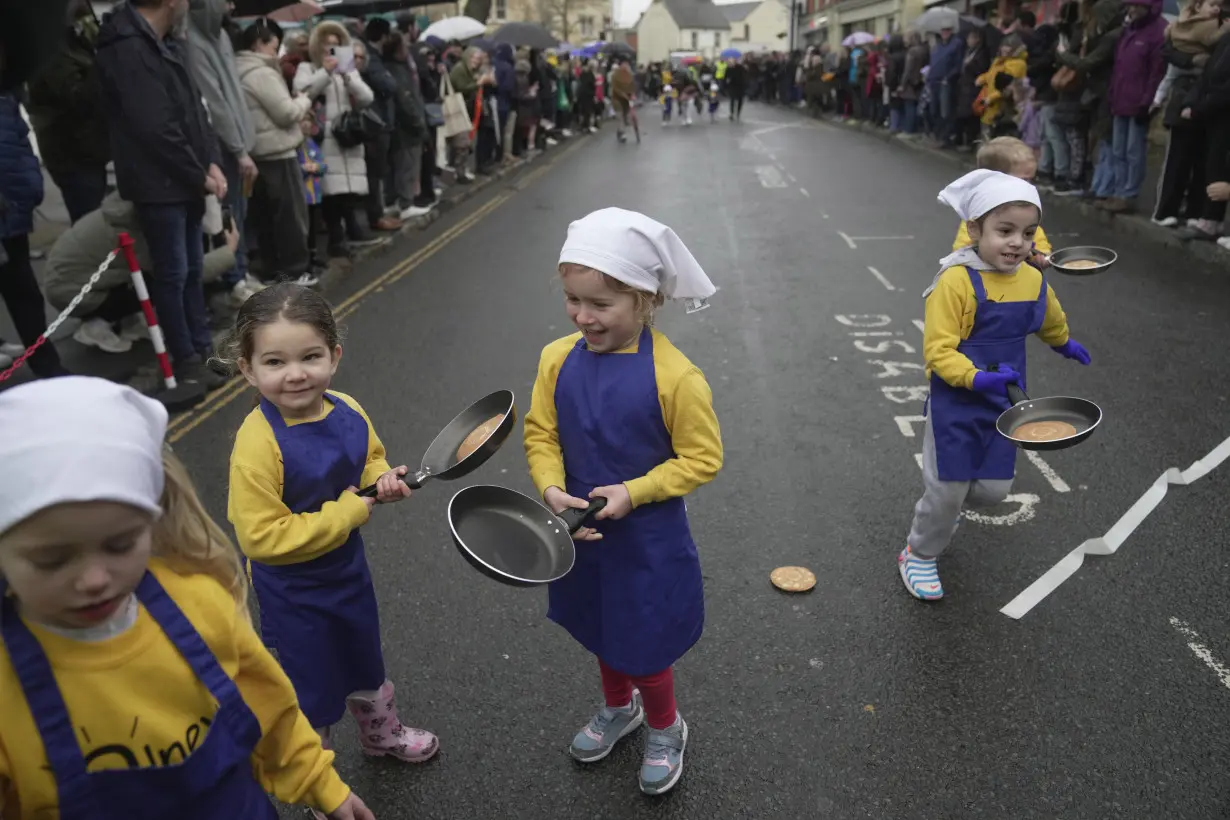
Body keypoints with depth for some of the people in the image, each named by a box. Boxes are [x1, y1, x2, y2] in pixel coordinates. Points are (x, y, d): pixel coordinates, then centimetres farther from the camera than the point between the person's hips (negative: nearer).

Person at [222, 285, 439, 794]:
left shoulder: (348, 412, -13)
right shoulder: (258, 444, -31)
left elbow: (370, 459, 7)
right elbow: (261, 537, -31)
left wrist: (383, 480, -16)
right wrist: (349, 511, -28)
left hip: (348, 569, 6)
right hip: (292, 593, -6)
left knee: (365, 661, 30)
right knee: (311, 689, 16)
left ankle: (382, 733, 58)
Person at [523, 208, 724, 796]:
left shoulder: (675, 376, -24)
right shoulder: (557, 359, -10)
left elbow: (702, 458, -16)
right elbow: (540, 435, -1)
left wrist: (633, 492, -24)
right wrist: (552, 488, -18)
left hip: (649, 541, -5)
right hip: (583, 532, 5)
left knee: (644, 645, 14)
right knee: (601, 630, 26)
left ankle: (665, 729, 45)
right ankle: (619, 707, 56)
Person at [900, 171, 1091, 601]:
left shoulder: (1034, 280, 0)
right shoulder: (957, 281, -20)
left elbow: (1051, 321, 24)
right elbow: (938, 351, -22)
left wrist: (1065, 344, 41)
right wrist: (976, 377, -35)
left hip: (1004, 403, 6)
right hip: (956, 404, -6)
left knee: (993, 490, 9)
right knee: (947, 490, 2)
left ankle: (941, 505, 43)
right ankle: (919, 555, 28)